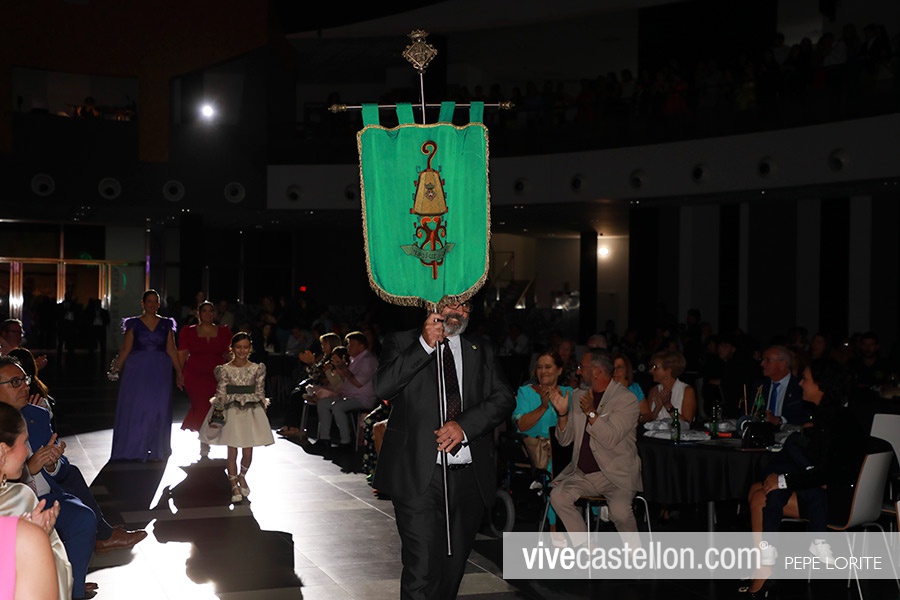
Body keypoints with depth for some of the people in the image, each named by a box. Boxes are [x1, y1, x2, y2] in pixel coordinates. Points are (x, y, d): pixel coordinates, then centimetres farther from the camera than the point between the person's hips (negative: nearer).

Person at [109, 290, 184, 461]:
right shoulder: (134, 324, 5)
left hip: (160, 372, 1)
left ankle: (155, 450, 10)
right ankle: (132, 448, 8)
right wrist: (117, 366, -9)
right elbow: (126, 348, 1)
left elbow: (171, 350, 7)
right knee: (133, 407, -2)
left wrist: (179, 372, 3)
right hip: (137, 370, -1)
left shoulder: (166, 325, 8)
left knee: (158, 409, 0)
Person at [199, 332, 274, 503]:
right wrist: (218, 413, -9)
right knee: (232, 452, 1)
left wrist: (263, 408, 0)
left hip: (251, 411, 1)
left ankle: (242, 476, 32)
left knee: (248, 452, 3)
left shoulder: (257, 369, 1)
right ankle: (234, 486, 14)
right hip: (231, 412, -1)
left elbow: (260, 393, 5)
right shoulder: (225, 369, -2)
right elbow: (221, 393, -2)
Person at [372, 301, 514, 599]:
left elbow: (504, 399, 4)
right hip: (419, 476, -4)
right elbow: (380, 388, -10)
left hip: (469, 476, 4)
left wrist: (464, 424, -12)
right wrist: (425, 346, -15)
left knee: (453, 569, 14)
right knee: (423, 572, -11)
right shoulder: (402, 343, 6)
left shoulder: (482, 352, 15)